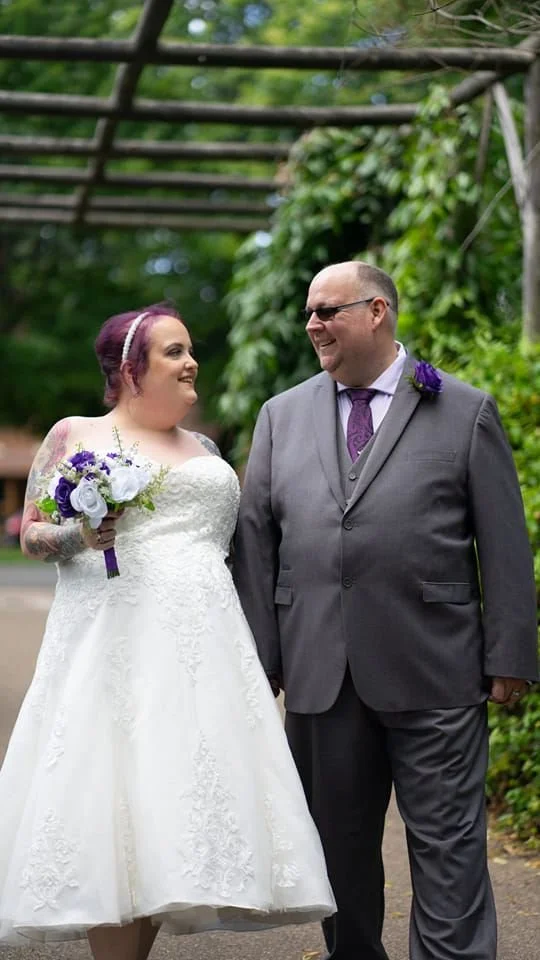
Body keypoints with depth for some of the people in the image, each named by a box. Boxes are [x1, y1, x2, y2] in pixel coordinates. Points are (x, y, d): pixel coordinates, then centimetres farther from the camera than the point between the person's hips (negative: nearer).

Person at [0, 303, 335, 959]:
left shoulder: (203, 449, 21)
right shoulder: (75, 435, 7)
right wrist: (79, 536, -15)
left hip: (201, 644, 5)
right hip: (113, 639, -4)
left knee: (177, 796, -1)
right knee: (114, 799, -10)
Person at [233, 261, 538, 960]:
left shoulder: (466, 412, 3)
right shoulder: (282, 416, 12)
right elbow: (256, 542, 9)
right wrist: (259, 658, 3)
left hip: (432, 675, -3)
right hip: (318, 678, 4)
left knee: (447, 849, 0)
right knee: (337, 847, 13)